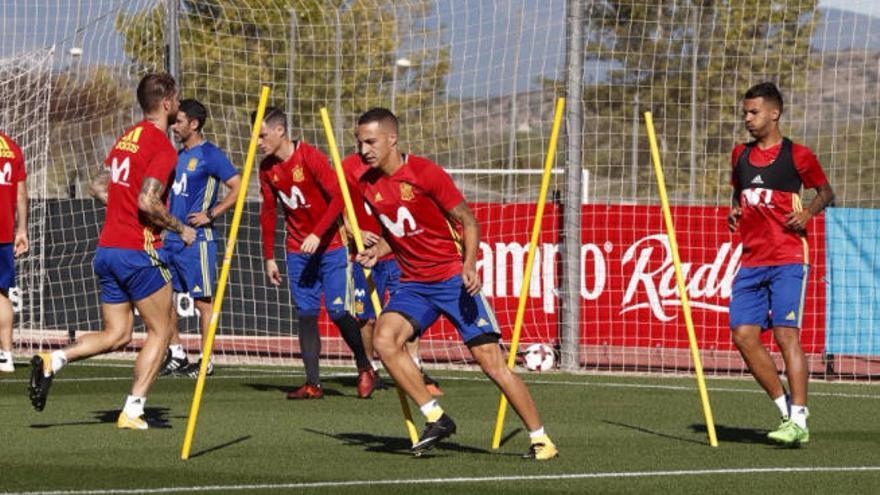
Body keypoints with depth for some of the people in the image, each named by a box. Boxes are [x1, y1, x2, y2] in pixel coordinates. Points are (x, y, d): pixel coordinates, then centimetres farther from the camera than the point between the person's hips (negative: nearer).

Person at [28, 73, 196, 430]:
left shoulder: (126, 138, 14)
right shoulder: (163, 148, -13)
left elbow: (98, 187, 20)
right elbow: (148, 202, -22)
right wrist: (181, 229, -8)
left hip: (106, 249, 8)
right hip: (138, 252, -8)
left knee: (116, 335, 13)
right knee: (160, 331, 6)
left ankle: (53, 361, -7)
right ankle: (133, 411, 0)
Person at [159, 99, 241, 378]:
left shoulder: (210, 155, -10)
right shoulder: (180, 155, 15)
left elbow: (238, 187, -15)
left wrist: (211, 214, -18)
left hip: (197, 239, -9)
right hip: (172, 237, 9)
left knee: (202, 301, -2)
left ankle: (206, 360, 4)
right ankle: (176, 355, 16)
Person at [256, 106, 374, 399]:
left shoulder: (311, 158, -16)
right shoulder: (267, 168, 4)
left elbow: (339, 197, -20)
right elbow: (268, 212, 12)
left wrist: (317, 234, -27)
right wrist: (269, 258, 10)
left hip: (329, 246, -5)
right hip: (298, 251, 5)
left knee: (337, 310, -9)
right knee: (306, 315, -1)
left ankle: (364, 368, 12)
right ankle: (312, 384, -3)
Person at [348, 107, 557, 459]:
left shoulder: (425, 173, -13)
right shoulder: (365, 182, 5)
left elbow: (468, 222, -7)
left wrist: (469, 265, -22)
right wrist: (376, 252, 0)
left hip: (452, 278, -5)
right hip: (413, 283, 5)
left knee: (491, 361, -9)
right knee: (383, 339, -22)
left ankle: (541, 439, 1)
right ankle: (436, 419, -11)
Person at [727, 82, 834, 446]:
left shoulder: (797, 156, -1)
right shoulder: (740, 156, 13)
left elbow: (826, 192, 10)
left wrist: (808, 211, -9)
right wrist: (735, 212, 8)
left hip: (788, 259, -6)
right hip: (751, 261, 6)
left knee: (786, 333, -14)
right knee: (744, 335, -4)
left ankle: (799, 422, -13)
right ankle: (786, 411, 8)